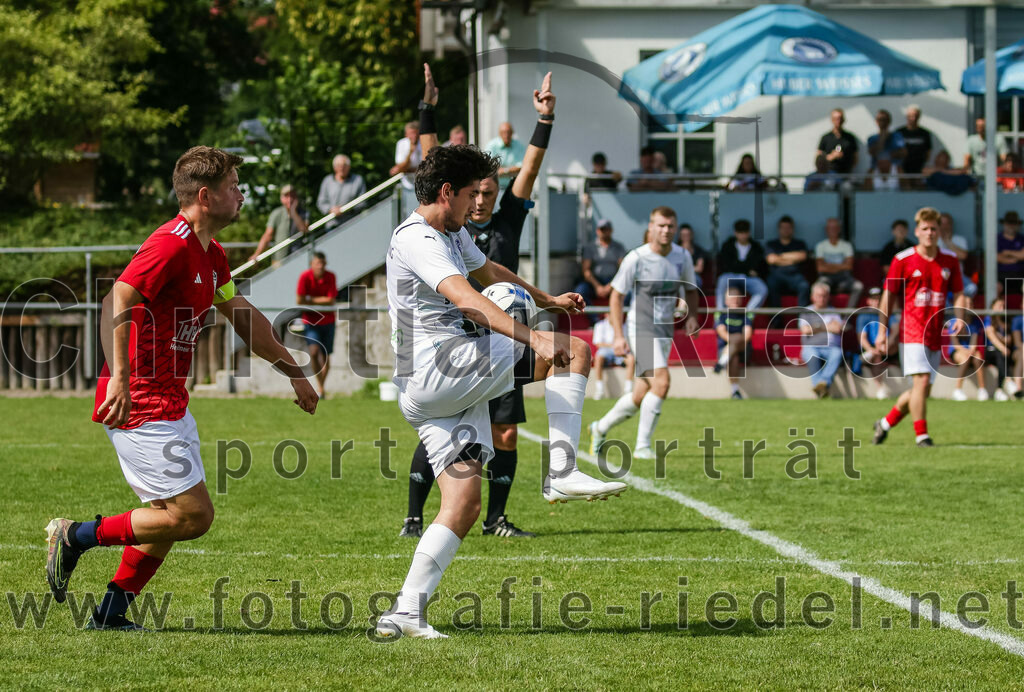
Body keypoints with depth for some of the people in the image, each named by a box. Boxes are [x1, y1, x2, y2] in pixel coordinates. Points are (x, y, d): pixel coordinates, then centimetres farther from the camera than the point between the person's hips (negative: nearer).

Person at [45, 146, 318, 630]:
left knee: (172, 516, 13)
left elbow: (242, 317, 28)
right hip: (139, 404, -10)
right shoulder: (171, 245, -18)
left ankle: (111, 612, 19)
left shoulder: (210, 254, 14)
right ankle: (77, 537, -1)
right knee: (193, 514, -11)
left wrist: (292, 371, 29)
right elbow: (117, 301, -28)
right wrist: (119, 378, -36)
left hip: (170, 403, 10)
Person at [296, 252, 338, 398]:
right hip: (310, 321, -2)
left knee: (325, 356, 7)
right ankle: (319, 384, -6)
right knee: (314, 352, -20)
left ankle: (322, 387, 27)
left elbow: (330, 301, -11)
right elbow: (299, 300, -16)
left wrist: (310, 300, -12)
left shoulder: (330, 277, -8)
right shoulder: (305, 276, -13)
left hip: (327, 321, 2)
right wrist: (321, 301, -12)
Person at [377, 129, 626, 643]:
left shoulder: (454, 234, 22)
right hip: (432, 372, -10)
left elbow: (489, 271, 44)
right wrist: (531, 336, -38)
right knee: (572, 350, -10)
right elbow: (466, 299, -28)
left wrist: (546, 300, 57)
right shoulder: (417, 239, -12)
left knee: (463, 502, 0)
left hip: (452, 383, 10)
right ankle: (562, 473, -14)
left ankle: (405, 611, -5)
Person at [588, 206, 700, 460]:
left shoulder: (683, 256, 3)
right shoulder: (636, 258, -12)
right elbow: (616, 296, -6)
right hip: (640, 328, -6)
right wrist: (618, 336, -12)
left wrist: (691, 317, 0)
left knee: (640, 396, 9)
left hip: (665, 332, 6)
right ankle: (642, 446, -15)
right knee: (661, 382, -23)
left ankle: (600, 428, 33)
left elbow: (690, 290, 19)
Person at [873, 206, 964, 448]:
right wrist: (882, 331, -2)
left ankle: (885, 423, 27)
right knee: (921, 381, -18)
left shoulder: (949, 260, 8)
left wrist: (959, 318, -5)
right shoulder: (903, 260, -3)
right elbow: (888, 296, 2)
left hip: (935, 334, 5)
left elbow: (958, 293, 15)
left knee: (924, 390, 9)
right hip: (911, 331, -5)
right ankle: (921, 435, -9)